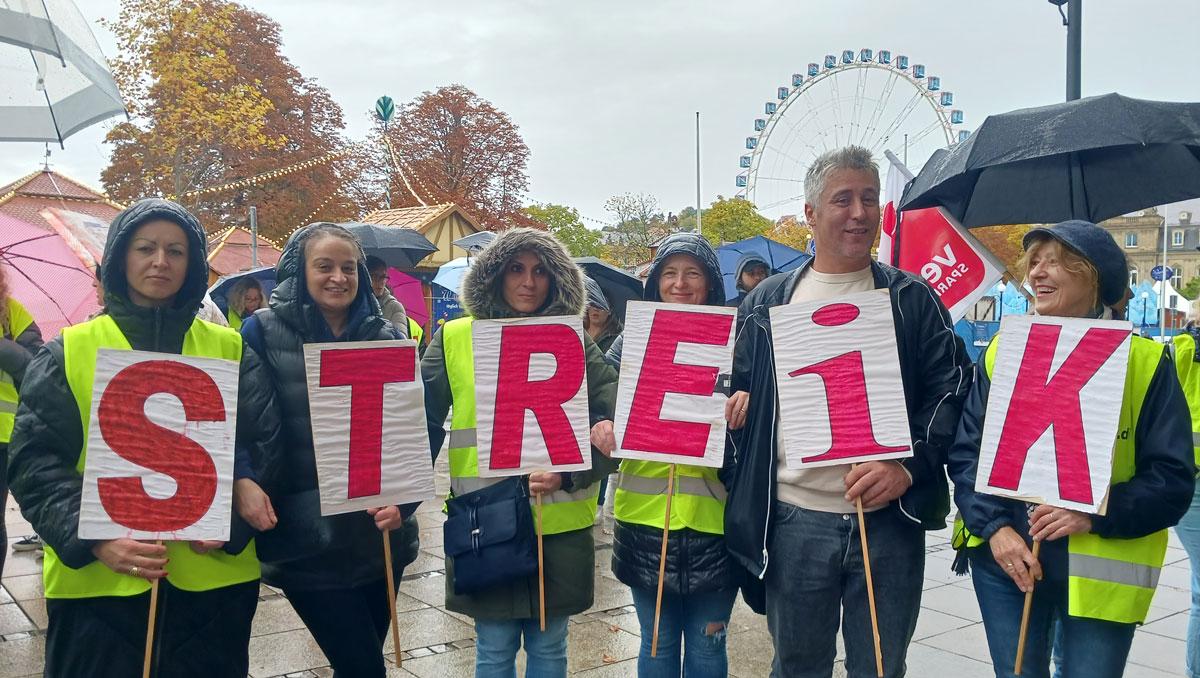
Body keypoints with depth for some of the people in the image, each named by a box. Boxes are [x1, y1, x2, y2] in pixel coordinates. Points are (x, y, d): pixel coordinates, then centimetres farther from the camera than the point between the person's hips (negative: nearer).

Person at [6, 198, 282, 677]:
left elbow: (264, 444, 4)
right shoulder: (69, 351, 4)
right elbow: (35, 461, -1)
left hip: (215, 576, 1)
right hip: (97, 582, -1)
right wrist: (92, 538, -17)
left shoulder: (231, 349, 8)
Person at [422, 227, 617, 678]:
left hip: (560, 523, 1)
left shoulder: (575, 342, 2)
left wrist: (569, 474, -20)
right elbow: (422, 421, -1)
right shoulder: (454, 339, 1)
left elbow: (614, 422, -4)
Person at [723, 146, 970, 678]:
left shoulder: (912, 300, 4)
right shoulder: (766, 303, 8)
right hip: (793, 520, 1)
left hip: (890, 518, -1)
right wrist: (737, 400, -7)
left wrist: (909, 466, -13)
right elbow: (736, 387, 16)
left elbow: (951, 389, -1)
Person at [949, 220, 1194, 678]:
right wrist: (994, 526, -13)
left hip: (1099, 570, -2)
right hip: (1004, 558, 2)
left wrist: (1095, 515, -20)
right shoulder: (1002, 350, 3)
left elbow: (1173, 478, -6)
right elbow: (966, 450, 1)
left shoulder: (1144, 362, -3)